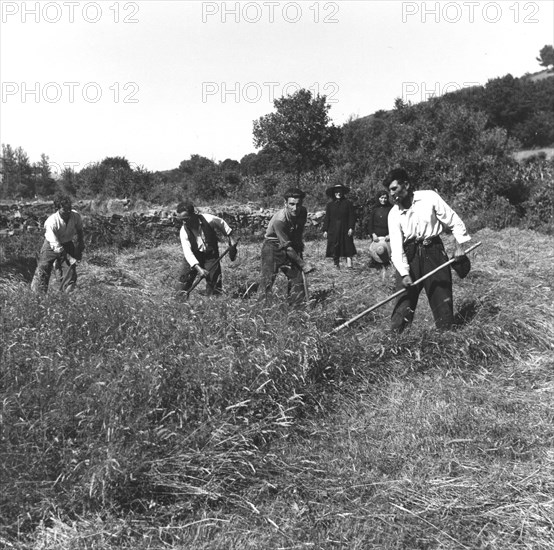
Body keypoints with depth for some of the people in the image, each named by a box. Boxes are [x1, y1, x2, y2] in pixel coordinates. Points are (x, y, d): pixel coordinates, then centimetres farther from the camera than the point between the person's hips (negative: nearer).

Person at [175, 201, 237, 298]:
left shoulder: (208, 219, -22)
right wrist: (198, 268, -40)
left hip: (211, 255, -1)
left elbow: (222, 224, -1)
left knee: (214, 282, -3)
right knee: (182, 279, -7)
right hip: (194, 257, 1)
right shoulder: (184, 231, -20)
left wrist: (231, 239, 5)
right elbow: (187, 251, -29)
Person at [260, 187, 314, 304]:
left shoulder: (303, 212, -11)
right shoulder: (279, 220, -32)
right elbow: (288, 247, -28)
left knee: (297, 278, 3)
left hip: (292, 248, 7)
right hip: (272, 247, -6)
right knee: (268, 280, -13)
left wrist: (300, 249, 7)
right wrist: (303, 264, -23)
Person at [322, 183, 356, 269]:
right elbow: (327, 218, 10)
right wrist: (325, 230, 3)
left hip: (345, 230, -2)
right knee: (334, 248, 1)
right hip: (333, 230, 2)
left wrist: (351, 228, -10)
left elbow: (352, 216, 1)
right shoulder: (330, 204, 11)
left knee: (348, 246, -9)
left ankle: (349, 262, -15)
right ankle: (336, 264, 8)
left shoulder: (348, 203, 5)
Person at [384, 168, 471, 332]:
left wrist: (459, 246, -4)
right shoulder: (394, 214, -3)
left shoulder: (429, 197, -8)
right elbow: (396, 246, -9)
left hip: (434, 251, -1)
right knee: (404, 297, -5)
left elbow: (454, 221, 0)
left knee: (442, 296, 3)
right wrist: (404, 273, -18)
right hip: (409, 255, 1)